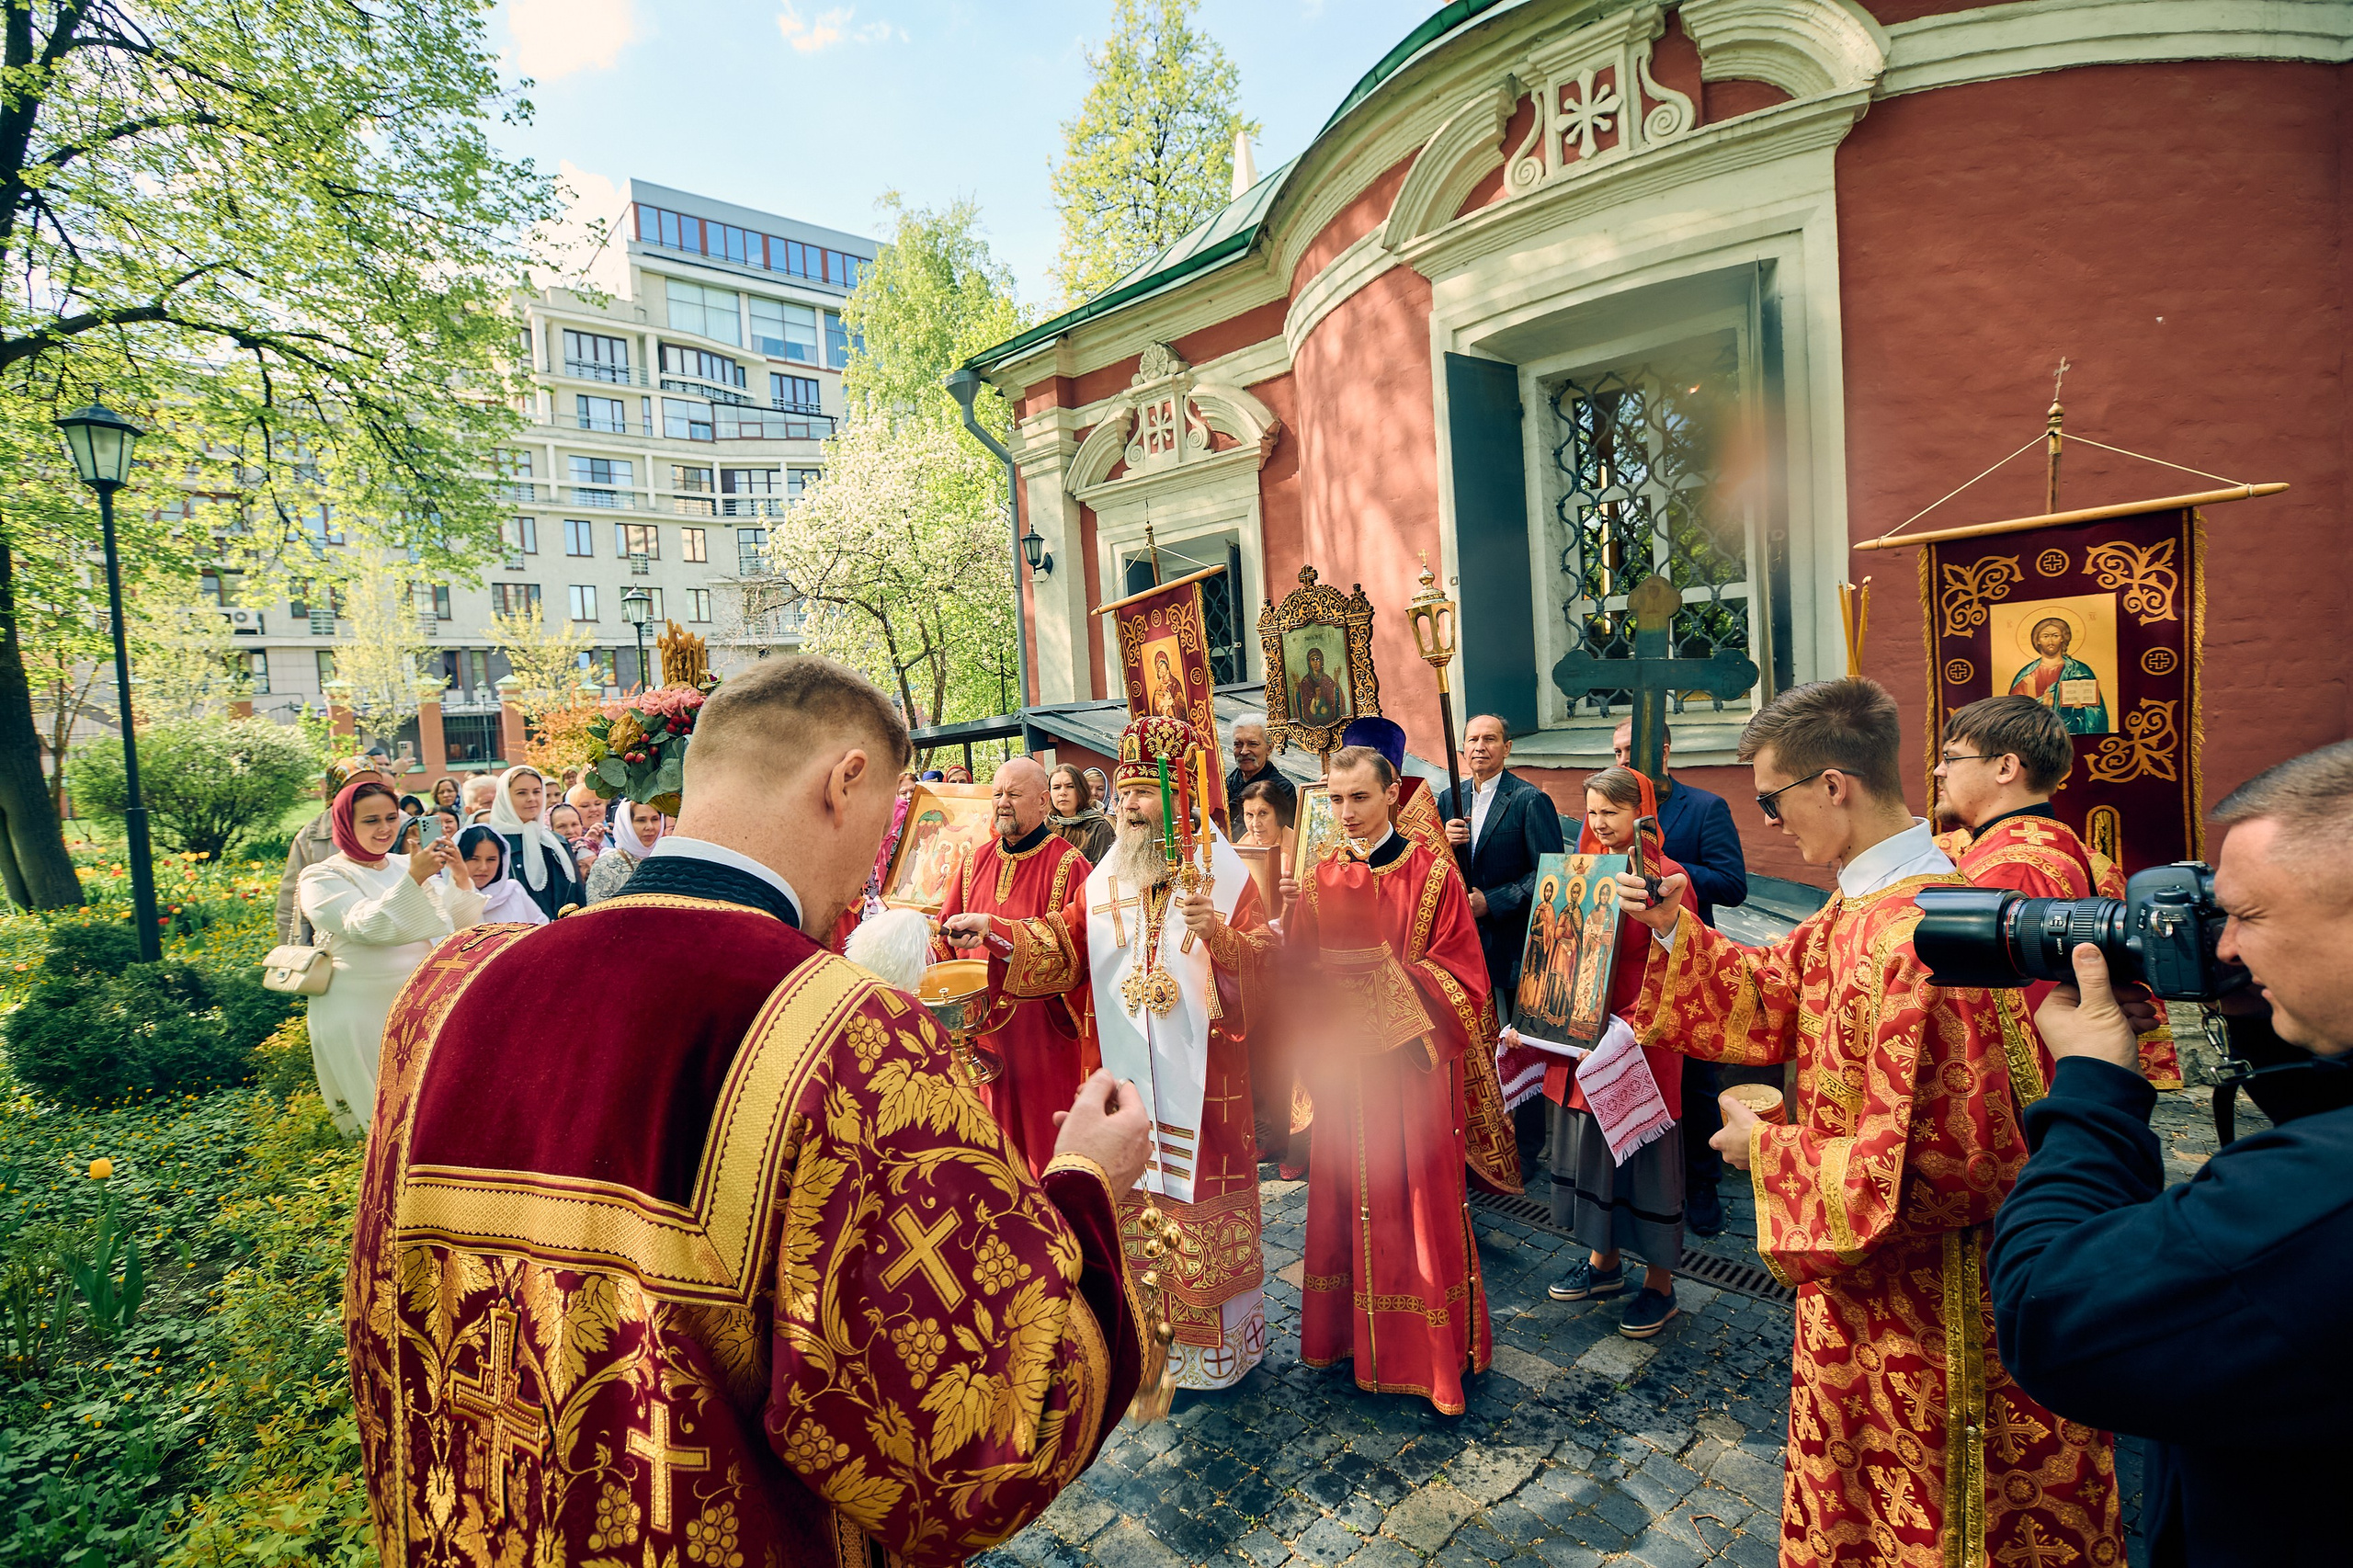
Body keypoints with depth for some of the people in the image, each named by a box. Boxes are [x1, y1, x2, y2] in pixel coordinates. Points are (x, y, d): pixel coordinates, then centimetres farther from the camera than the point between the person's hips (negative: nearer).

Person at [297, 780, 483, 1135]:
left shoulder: (409, 865, 9)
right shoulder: (322, 877, -3)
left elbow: (464, 925, 4)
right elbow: (368, 927, -21)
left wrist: (460, 878, -13)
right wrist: (413, 879, -32)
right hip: (362, 1017, -4)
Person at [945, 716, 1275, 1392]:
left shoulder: (1223, 875, -4)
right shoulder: (1101, 881, 7)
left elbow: (1265, 957, -9)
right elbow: (1061, 948, 0)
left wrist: (1219, 934, -28)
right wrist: (993, 929, -14)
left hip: (1201, 1074, -3)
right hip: (1124, 1070, 4)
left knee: (1201, 1201, 3)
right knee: (1134, 1196, 12)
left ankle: (1215, 1340, 24)